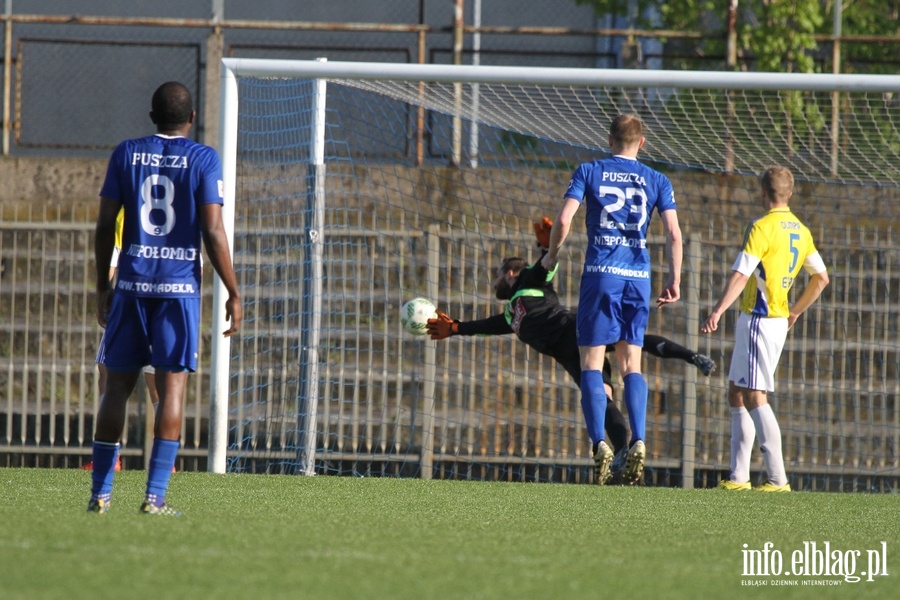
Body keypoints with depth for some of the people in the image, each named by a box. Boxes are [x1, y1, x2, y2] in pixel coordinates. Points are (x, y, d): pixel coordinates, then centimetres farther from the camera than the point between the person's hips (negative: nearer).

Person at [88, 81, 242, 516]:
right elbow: (212, 231, -7)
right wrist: (233, 294, -2)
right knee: (172, 385, -1)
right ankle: (155, 496, -8)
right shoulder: (203, 159, -1)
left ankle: (100, 493, 6)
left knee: (118, 385, 7)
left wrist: (102, 287, 14)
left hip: (132, 284, 2)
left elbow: (105, 225, 5)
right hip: (180, 285, -2)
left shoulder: (126, 154, 6)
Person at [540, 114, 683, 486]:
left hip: (600, 273, -2)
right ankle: (638, 441, -8)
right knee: (631, 364, 9)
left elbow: (563, 220, -5)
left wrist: (551, 257, 12)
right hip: (638, 276, 2)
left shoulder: (589, 172, 4)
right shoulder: (656, 181, 8)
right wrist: (674, 280, 8)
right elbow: (674, 234, 0)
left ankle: (599, 441, -15)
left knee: (592, 362, 1)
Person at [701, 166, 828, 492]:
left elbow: (741, 275, -22)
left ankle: (778, 478, -16)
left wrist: (717, 312, -27)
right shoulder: (800, 231, 12)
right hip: (778, 320, 9)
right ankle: (738, 476, 13)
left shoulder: (762, 227, -13)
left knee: (754, 397, -10)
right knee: (737, 393, 14)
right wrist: (795, 311, 26)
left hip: (758, 319, -9)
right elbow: (821, 278, 17)